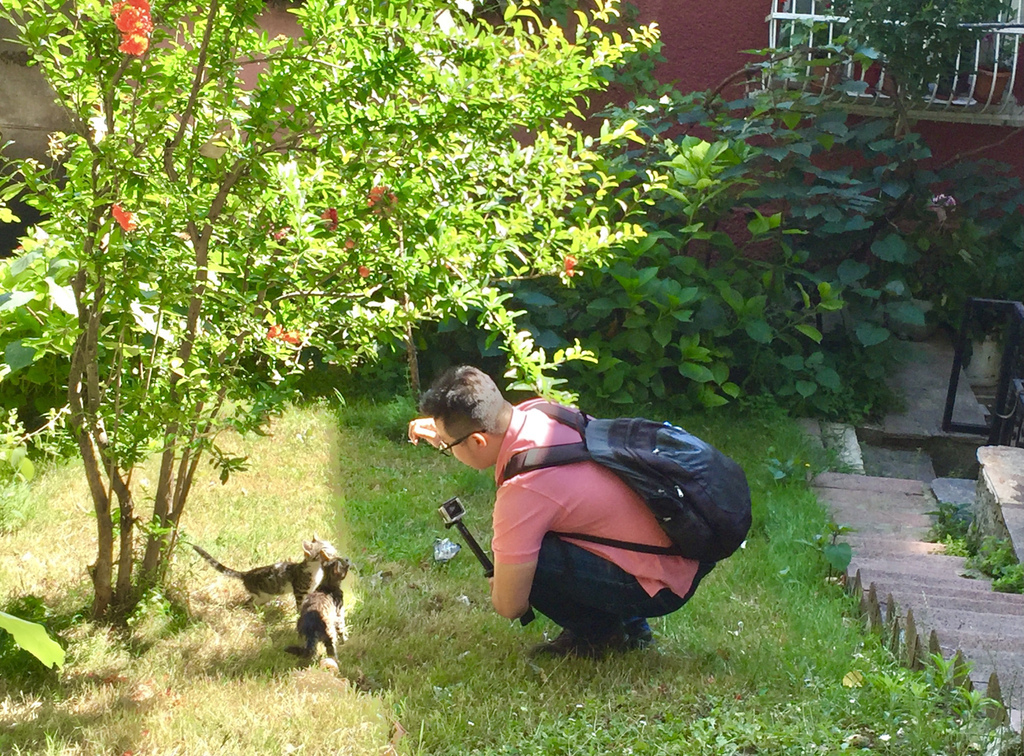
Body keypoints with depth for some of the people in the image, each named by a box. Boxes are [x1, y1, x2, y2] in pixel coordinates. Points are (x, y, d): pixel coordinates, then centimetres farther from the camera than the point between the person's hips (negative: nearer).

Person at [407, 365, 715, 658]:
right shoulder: (537, 409, -3)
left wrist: (497, 588, 9)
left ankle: (599, 635, 6)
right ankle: (629, 625, 20)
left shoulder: (522, 491, -26)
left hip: (663, 586, -9)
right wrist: (445, 431, 17)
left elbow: (510, 607, -14)